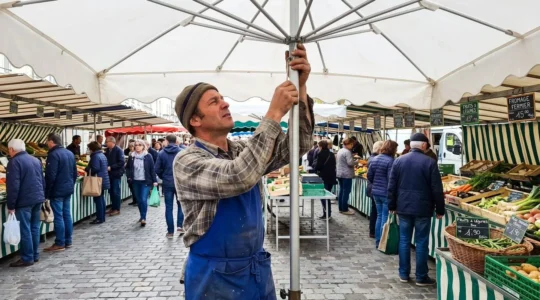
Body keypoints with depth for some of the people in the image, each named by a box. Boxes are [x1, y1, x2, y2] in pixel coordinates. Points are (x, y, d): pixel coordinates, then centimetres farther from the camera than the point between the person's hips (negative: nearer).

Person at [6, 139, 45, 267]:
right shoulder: (35, 160, 14)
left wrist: (11, 205, -12)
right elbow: (42, 180, 18)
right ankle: (35, 255, 20)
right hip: (38, 198, 8)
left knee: (25, 230, -1)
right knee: (35, 228, 13)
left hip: (24, 201, -8)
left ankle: (27, 258, 4)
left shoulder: (14, 162, -12)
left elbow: (13, 186, -17)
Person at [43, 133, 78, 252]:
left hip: (57, 190, -8)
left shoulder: (53, 154, -15)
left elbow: (51, 176, -19)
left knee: (58, 217, -3)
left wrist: (47, 192, -12)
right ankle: (68, 241, 18)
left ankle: (60, 244, 2)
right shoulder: (70, 153, 11)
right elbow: (75, 173, 15)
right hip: (68, 189, 8)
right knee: (67, 215, 12)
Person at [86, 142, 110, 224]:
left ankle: (100, 218, -1)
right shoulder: (102, 155, 14)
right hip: (103, 180, 10)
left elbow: (95, 168, -24)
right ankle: (102, 217, 20)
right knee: (101, 199, 14)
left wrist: (87, 170, -7)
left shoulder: (95, 156, -16)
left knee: (98, 199, -4)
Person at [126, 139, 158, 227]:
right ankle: (142, 216, 27)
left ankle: (144, 218, -6)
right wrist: (129, 177, 1)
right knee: (139, 200, 12)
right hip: (135, 182, 4)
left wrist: (154, 180, -9)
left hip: (145, 182, -4)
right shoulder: (132, 156, 5)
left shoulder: (148, 156, -5)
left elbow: (152, 169, -5)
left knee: (144, 200, -13)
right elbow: (128, 168, 16)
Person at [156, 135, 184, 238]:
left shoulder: (162, 153, -1)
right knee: (181, 204, 17)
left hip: (167, 183, 1)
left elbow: (157, 169, -1)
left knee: (169, 207, 7)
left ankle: (170, 231, 9)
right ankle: (179, 226, 7)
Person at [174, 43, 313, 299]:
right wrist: (274, 113, -30)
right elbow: (237, 178, -33)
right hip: (215, 278, -5)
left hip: (258, 269, 6)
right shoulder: (187, 161, -16)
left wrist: (300, 89, -17)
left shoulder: (244, 150, 3)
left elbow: (296, 146, -4)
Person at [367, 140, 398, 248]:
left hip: (375, 192, 7)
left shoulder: (374, 159, 7)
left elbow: (369, 176, 10)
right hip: (386, 193, -7)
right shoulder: (390, 161, -15)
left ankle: (377, 242, 23)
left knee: (379, 216, 16)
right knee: (385, 217, 2)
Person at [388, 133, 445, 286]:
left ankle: (404, 274, 18)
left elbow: (392, 186, 4)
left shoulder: (399, 161, 1)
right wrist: (440, 209, 2)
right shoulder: (430, 162, -9)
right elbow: (437, 189, -8)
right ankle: (421, 277, 13)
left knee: (404, 240, 11)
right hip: (423, 209, -3)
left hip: (403, 207, 3)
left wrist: (392, 206, 13)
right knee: (421, 242, 5)